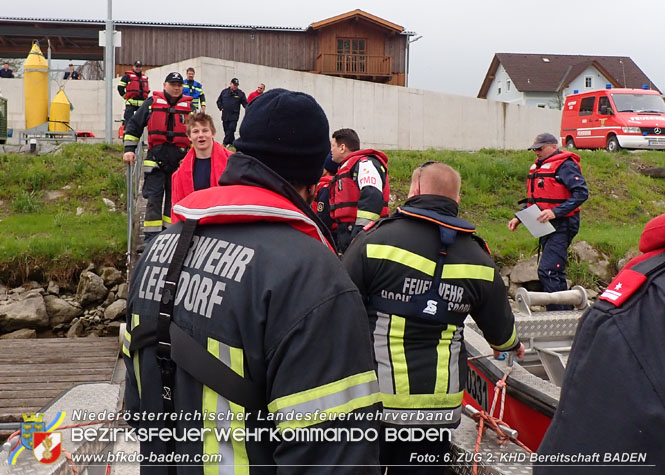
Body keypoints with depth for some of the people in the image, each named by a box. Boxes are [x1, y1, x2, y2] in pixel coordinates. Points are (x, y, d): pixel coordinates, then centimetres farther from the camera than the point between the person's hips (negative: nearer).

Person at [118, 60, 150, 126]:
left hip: (142, 103, 5)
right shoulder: (128, 76, 3)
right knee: (128, 119, -12)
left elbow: (148, 90, 31)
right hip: (130, 103, -5)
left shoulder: (145, 77, 20)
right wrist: (125, 96, 1)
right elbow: (120, 87, 1)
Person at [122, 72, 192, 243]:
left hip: (179, 160, 2)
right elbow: (134, 125, 8)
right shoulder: (152, 102, 6)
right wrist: (129, 149, 1)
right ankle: (151, 236, -1)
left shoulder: (188, 106, 11)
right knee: (154, 197, -4)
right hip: (156, 158, -2)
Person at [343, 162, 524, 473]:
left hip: (370, 403, -2)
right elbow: (501, 329, 15)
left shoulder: (375, 239, -11)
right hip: (439, 408, 3)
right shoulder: (479, 260, 2)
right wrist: (511, 345, 39)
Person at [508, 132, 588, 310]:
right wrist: (519, 218, 13)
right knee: (555, 273, 14)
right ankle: (565, 310, 22)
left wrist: (555, 212, -26)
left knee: (547, 271, -17)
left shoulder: (565, 165, -10)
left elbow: (582, 192, -18)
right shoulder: (538, 166, 17)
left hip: (562, 226, -9)